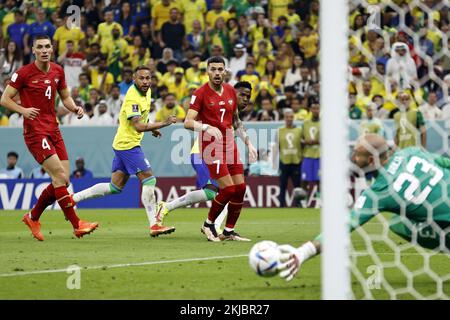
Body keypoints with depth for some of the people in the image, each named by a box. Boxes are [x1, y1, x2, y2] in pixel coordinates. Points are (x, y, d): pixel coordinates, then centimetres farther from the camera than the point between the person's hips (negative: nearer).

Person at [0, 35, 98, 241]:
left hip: (53, 130, 7)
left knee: (63, 180, 3)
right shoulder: (24, 73, -8)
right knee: (59, 176, -16)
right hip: (35, 132, -7)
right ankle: (77, 225, -14)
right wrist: (23, 110, -23)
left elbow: (65, 97, 21)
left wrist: (75, 108, 0)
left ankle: (33, 218, 21)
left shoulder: (58, 71, 9)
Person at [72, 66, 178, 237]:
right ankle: (154, 225, -10)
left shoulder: (146, 92, 9)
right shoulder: (132, 98, -22)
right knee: (149, 180, -11)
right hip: (128, 144, -10)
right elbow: (138, 126, -30)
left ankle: (72, 198, 16)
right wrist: (163, 124, -31)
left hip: (122, 144, 10)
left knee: (115, 187, 12)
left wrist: (152, 127, 17)